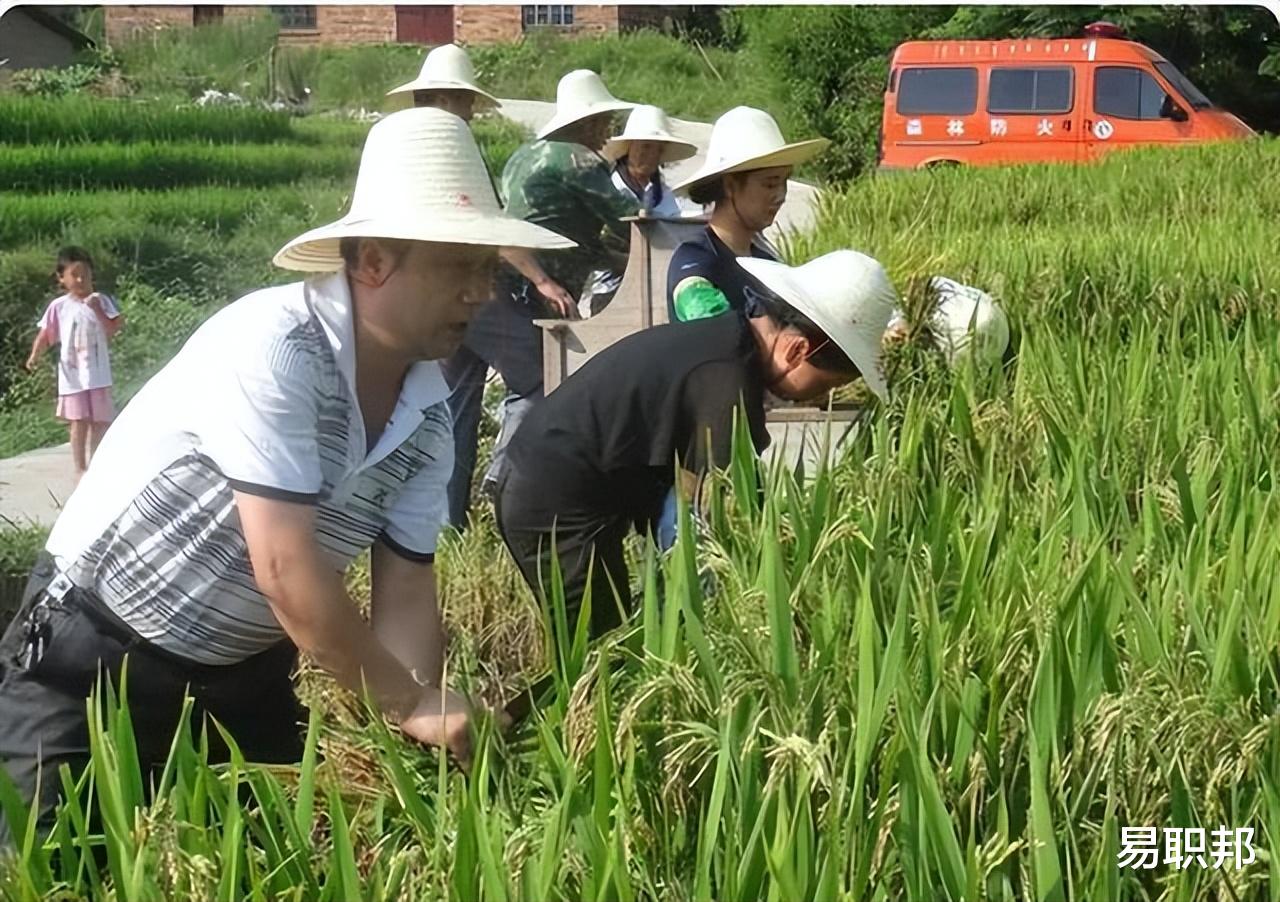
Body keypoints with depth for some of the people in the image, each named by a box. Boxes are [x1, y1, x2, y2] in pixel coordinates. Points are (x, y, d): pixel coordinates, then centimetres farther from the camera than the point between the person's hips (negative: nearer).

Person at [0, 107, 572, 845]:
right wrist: (412, 705, -22)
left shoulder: (431, 415, -6)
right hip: (91, 658, -6)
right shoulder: (272, 349, -28)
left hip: (247, 670, 7)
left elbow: (406, 592, -3)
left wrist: (418, 730, -18)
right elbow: (289, 573, -30)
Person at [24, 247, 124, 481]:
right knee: (79, 422, -1)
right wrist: (35, 355, -15)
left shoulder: (101, 301, 1)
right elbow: (45, 336, 1)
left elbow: (113, 330, -6)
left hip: (99, 374, 1)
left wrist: (97, 310, -16)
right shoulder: (59, 306, 1)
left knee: (100, 421, 6)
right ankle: (80, 468, 7)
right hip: (72, 374, -1)